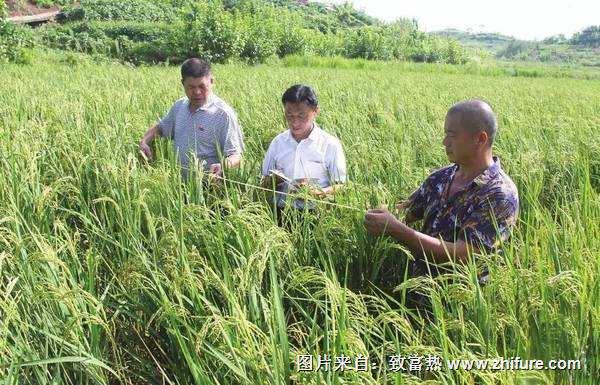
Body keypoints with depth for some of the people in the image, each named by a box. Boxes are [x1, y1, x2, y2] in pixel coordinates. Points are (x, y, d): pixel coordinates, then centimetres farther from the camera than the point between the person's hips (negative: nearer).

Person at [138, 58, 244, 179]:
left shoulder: (223, 114, -5)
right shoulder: (179, 106, 16)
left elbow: (236, 155, -7)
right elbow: (159, 127, 33)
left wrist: (223, 166, -28)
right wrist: (144, 142, 14)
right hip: (179, 181, 5)